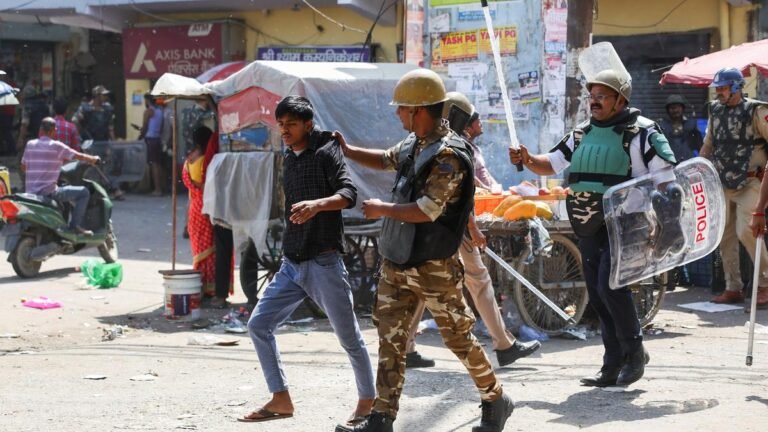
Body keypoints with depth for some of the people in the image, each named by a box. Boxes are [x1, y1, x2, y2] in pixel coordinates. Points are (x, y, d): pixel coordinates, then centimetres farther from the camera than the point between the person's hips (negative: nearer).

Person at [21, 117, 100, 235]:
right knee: (83, 192, 1)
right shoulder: (56, 146, -8)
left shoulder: (30, 145, 8)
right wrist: (95, 159, 16)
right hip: (48, 192, -7)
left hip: (30, 193, 7)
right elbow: (80, 157, -2)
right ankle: (75, 225, -6)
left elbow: (23, 167, 18)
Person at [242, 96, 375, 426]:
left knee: (349, 337, 1)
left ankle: (368, 399, 19)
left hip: (324, 262, -7)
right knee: (258, 325, 1)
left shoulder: (326, 152, -9)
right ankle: (281, 400, 7)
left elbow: (348, 194, -24)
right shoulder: (289, 158, 13)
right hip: (291, 263, 7)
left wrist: (318, 204, -42)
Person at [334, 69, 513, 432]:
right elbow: (386, 160, 29)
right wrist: (347, 151, 21)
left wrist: (382, 209, -15)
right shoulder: (412, 144, 6)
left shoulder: (449, 155, -21)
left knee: (459, 337, 4)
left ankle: (496, 401, 22)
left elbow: (426, 211, -27)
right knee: (390, 340, 7)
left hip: (433, 268, -8)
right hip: (396, 263, 8)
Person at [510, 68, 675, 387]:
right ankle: (613, 365, 17)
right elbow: (552, 164, 19)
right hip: (588, 228, 7)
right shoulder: (582, 134, 14)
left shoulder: (641, 132, -5)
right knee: (597, 296, 8)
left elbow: (667, 174, -8)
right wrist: (527, 160, -1)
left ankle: (635, 351, 1)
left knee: (610, 286, -19)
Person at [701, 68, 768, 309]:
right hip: (722, 184, 6)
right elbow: (708, 145, 20)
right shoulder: (715, 111, 11)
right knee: (725, 236, 6)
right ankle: (733, 289, 12)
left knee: (746, 231, -18)